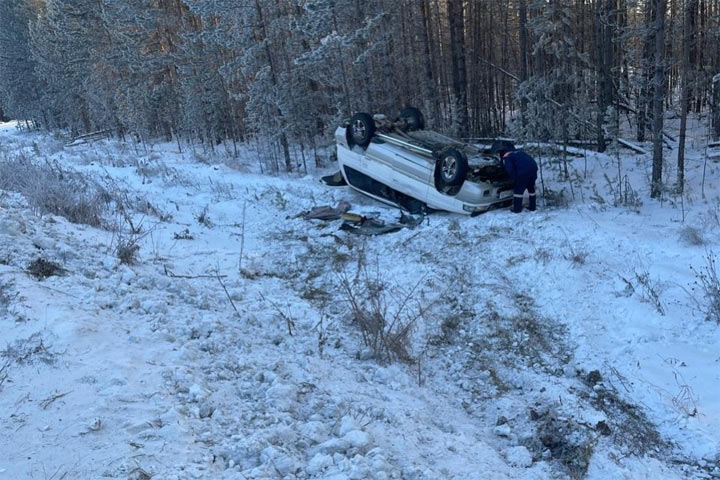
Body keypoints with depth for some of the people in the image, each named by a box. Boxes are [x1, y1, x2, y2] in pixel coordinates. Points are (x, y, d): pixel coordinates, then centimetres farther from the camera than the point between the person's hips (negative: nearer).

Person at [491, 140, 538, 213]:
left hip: (524, 171, -8)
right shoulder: (518, 151, 29)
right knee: (531, 188, 23)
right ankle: (532, 207, 32)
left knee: (518, 190, 5)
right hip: (533, 166, 8)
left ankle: (517, 209, 8)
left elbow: (510, 169, -9)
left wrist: (515, 179, 2)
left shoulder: (506, 157, 4)